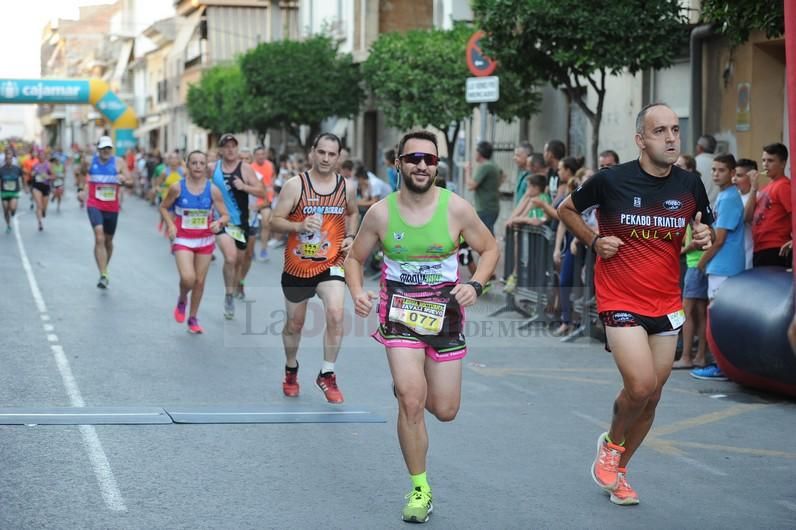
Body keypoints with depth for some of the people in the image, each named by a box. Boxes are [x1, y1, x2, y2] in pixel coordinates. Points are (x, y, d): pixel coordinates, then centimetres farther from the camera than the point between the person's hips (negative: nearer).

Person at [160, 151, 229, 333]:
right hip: (183, 240, -2)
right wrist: (170, 225, -10)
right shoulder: (177, 188, -8)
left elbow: (225, 215, -1)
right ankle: (182, 301, 15)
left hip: (205, 240, 2)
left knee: (200, 281, 7)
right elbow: (164, 207, 6)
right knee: (187, 278, -19)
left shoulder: (213, 190, -6)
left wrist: (219, 222, -23)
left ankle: (193, 318, 24)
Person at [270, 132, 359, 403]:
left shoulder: (346, 188, 1)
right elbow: (275, 220, -10)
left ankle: (327, 375, -6)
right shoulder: (295, 185, -9)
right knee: (294, 323, 14)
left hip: (331, 264, 1)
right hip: (297, 266, -1)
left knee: (335, 314, -21)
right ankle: (291, 369, 42)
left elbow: (353, 213, 21)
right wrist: (300, 226, -27)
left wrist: (350, 236, 4)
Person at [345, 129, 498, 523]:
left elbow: (489, 249, 3)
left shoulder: (456, 208, -10)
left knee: (445, 411, 8)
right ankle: (420, 490, 2)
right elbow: (354, 258, 5)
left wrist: (475, 285, -15)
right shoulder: (380, 213, -8)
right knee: (411, 402, -15)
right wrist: (357, 293, -15)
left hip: (445, 313, 1)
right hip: (400, 313, -1)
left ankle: (408, 384, 44)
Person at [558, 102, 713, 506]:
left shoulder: (690, 185, -1)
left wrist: (705, 237, -7)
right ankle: (611, 442, 11)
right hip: (621, 302, -4)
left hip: (667, 305, 4)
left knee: (651, 398, 9)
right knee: (641, 385, -19)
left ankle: (618, 470, 30)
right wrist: (594, 241, -6)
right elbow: (566, 209, 7)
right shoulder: (611, 180, -10)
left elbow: (705, 229, 16)